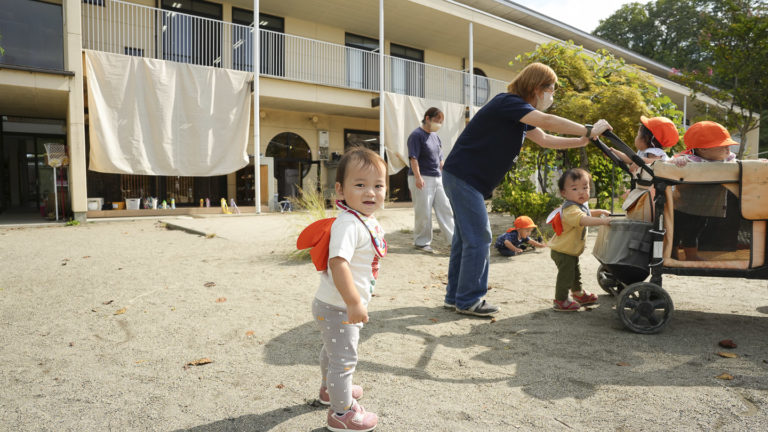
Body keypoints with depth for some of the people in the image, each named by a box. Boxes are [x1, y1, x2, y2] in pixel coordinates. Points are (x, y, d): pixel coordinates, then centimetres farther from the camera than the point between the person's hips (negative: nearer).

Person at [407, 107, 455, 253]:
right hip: (422, 179, -8)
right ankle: (421, 242, 12)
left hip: (437, 178, 8)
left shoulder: (435, 136, 16)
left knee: (445, 208, 6)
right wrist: (418, 177, -23)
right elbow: (413, 158, -16)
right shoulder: (417, 135, -9)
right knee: (423, 212, -1)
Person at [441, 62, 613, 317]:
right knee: (478, 238, -8)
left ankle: (455, 296, 20)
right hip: (463, 176, -11)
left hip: (465, 179, 11)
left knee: (465, 237, 12)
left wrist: (583, 141, 11)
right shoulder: (507, 102, -14)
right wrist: (588, 131, -19)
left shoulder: (519, 114, 17)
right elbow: (547, 122, -24)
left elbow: (544, 140, 19)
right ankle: (468, 300, 1)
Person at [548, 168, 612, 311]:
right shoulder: (570, 209, -30)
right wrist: (602, 221, -55)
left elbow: (587, 213, 30)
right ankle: (560, 301, 12)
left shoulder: (581, 205, 6)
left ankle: (578, 294, 47)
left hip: (572, 250, 11)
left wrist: (600, 212, 20)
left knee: (575, 272, 27)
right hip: (563, 251, -11)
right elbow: (582, 220, -49)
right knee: (566, 275, -2)